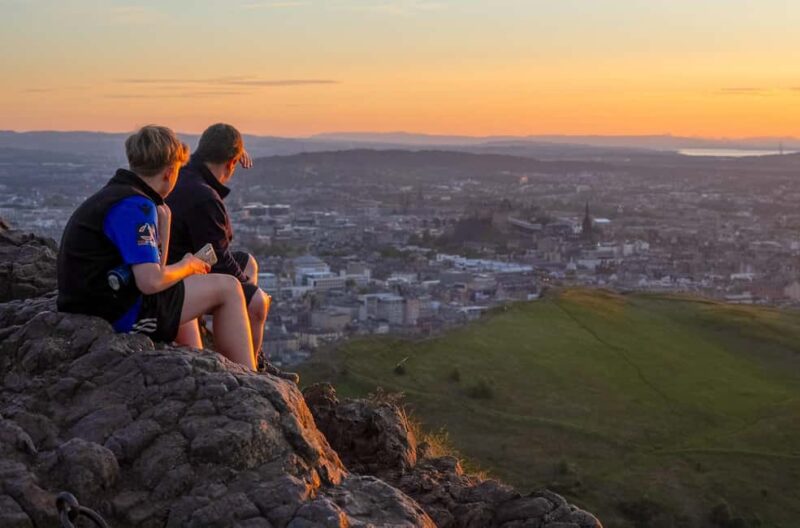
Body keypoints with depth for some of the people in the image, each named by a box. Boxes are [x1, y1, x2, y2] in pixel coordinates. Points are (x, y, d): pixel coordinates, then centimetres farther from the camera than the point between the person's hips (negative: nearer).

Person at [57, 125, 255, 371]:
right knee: (227, 288, -1)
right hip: (122, 317, -10)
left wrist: (162, 224, 6)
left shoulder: (112, 195, 15)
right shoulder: (136, 206, -16)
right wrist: (186, 266, -4)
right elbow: (151, 282, -24)